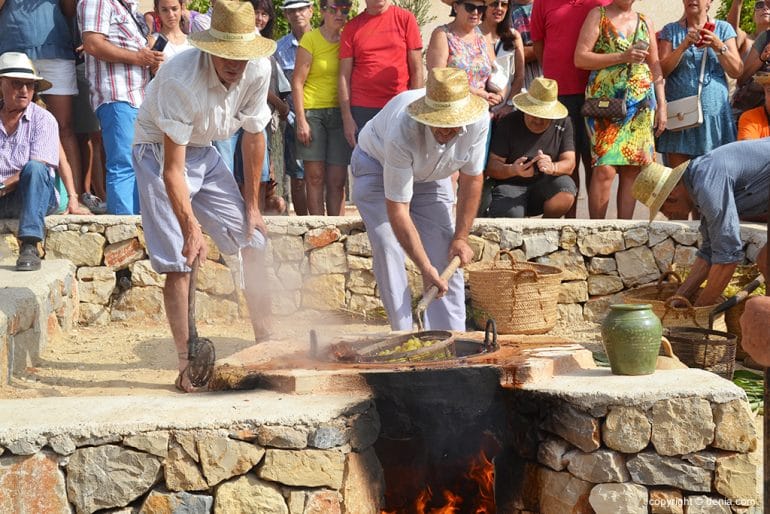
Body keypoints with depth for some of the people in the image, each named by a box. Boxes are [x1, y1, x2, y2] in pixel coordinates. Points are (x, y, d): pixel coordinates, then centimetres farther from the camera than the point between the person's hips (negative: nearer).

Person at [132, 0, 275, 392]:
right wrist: (191, 228, -39)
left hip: (204, 152, 6)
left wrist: (252, 207, 3)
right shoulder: (180, 80, -34)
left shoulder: (258, 71, -17)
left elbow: (253, 138, -1)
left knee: (254, 242, 2)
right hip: (160, 153, -6)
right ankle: (186, 364, -8)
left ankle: (265, 343, 13)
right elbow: (173, 169, -33)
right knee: (179, 262, -13)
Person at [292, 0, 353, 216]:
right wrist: (301, 121, -10)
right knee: (315, 176, -3)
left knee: (337, 179, 0)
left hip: (339, 114, 3)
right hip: (313, 111, -3)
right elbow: (297, 81, -4)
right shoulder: (310, 39, -2)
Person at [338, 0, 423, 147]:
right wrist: (347, 118, -2)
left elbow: (416, 70, 3)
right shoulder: (352, 27, 8)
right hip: (362, 110, 1)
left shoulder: (405, 18, 5)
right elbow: (344, 76, 6)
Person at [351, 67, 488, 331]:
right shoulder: (403, 131, -43)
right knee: (388, 249, -19)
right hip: (377, 166, -4)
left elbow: (471, 179, -12)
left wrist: (461, 238, -10)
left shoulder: (478, 120, -31)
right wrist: (425, 268, -39)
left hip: (429, 175, 4)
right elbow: (397, 210, -37)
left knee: (446, 255, -7)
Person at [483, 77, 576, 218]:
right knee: (511, 215, -34)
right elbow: (491, 167, -10)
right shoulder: (507, 124, -8)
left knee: (567, 190, -28)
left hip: (544, 184, 3)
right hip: (510, 185, -3)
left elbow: (569, 164, -8)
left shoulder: (563, 123, -1)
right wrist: (513, 170, -33)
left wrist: (552, 168, -32)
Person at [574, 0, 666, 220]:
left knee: (632, 168, 1)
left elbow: (655, 67, 17)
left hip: (641, 103, 4)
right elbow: (580, 58, -6)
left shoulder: (644, 22, 17)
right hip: (605, 100, -4)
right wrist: (622, 57, -13)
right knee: (605, 168, -13)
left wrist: (662, 105, 8)